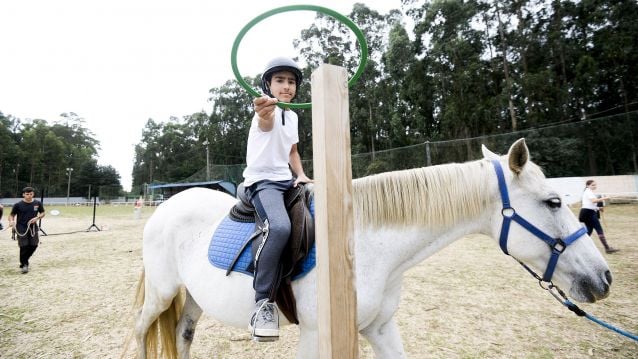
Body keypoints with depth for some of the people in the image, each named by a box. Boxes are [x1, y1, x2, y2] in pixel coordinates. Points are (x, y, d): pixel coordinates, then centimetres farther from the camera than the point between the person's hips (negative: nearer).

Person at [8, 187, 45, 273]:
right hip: (21, 229, -3)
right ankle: (24, 264, 13)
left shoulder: (37, 203, 0)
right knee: (24, 247, -3)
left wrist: (37, 218, -10)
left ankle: (24, 260, 31)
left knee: (34, 245, 5)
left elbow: (42, 213, 10)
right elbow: (12, 215, 0)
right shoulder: (18, 205, -7)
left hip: (33, 228, 3)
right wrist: (11, 221, -20)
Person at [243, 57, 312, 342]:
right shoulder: (267, 110, -10)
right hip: (262, 181, -8)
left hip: (286, 180, 8)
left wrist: (301, 175, 5)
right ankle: (263, 301, -22)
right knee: (279, 227, -36)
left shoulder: (293, 116, 14)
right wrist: (265, 115, -61)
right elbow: (267, 123, -37)